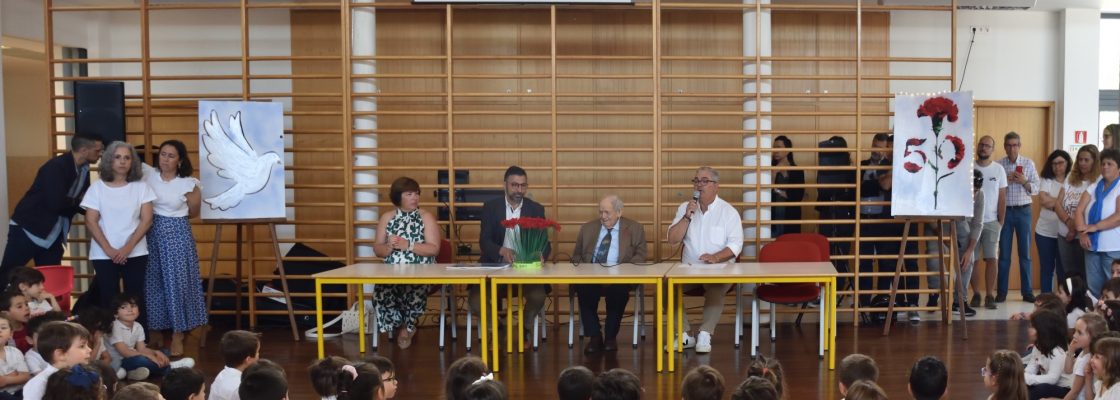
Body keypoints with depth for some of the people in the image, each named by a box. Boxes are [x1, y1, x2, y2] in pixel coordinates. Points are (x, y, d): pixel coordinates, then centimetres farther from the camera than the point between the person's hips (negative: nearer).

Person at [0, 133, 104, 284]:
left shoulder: (84, 170, 5)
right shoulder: (56, 167, -20)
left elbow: (84, 205, 9)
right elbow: (56, 203, -28)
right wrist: (77, 201, -12)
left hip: (52, 236, 8)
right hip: (27, 230, -8)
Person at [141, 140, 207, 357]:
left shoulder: (188, 184, -6)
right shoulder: (148, 174, -1)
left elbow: (193, 213, 7)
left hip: (177, 234, -2)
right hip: (152, 234, 3)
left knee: (177, 282, 0)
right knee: (153, 282, 7)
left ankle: (178, 336, 9)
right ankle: (156, 331, 18)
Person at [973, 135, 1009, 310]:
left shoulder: (998, 169, 4)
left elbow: (1002, 198, 5)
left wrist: (1001, 222, 0)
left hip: (992, 222, 0)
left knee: (991, 259, -3)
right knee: (972, 259, 1)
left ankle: (990, 296, 1)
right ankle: (976, 295, 9)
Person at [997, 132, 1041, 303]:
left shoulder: (1028, 164, 4)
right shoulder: (998, 165, 2)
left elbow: (1036, 188, 0)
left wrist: (1024, 182, -17)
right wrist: (1005, 181, -18)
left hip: (1023, 211, 1)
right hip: (1005, 210, 0)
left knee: (1025, 253, 4)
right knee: (1004, 253, 4)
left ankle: (1027, 292, 9)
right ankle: (1001, 292, 9)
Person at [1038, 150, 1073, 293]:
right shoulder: (1046, 181, 4)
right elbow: (1043, 199, -13)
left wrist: (1052, 203, -11)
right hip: (1045, 232, 2)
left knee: (1063, 270, 1)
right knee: (1046, 268, 8)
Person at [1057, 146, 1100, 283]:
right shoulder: (1070, 179, 11)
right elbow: (1058, 205, 4)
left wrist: (1076, 229, -14)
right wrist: (1069, 221, -13)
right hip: (1064, 235, 6)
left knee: (1086, 276, -2)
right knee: (1070, 275, 12)